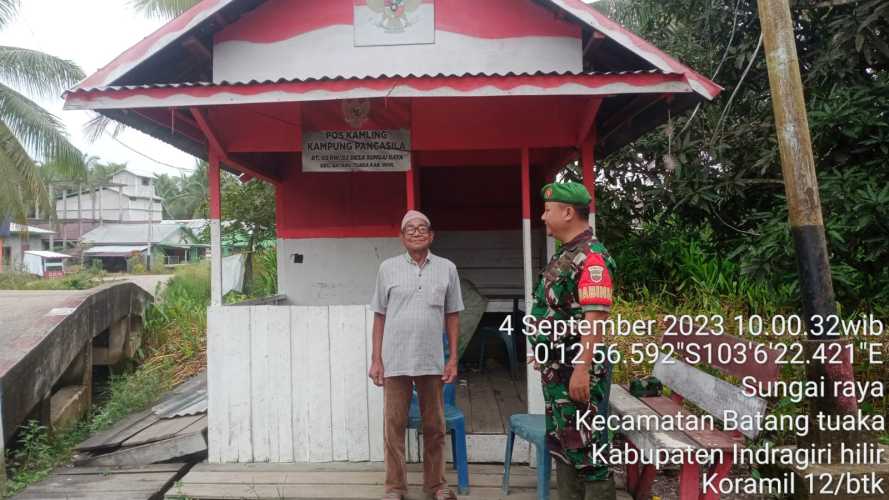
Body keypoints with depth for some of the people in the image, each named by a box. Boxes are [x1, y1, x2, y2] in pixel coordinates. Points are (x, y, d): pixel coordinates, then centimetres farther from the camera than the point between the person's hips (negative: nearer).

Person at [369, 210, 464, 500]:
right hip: (395, 361, -1)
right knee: (394, 426, 6)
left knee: (434, 427, 11)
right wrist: (376, 359, 0)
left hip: (432, 362, 1)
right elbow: (379, 316, 4)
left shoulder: (447, 269, 5)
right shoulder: (388, 268, 2)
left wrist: (453, 359, 3)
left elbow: (452, 316, 8)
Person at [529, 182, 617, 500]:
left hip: (577, 368, -10)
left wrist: (582, 370, -26)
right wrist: (545, 355, 22)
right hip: (557, 367, 10)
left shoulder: (591, 257, -17)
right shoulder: (563, 256, 13)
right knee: (561, 442, 17)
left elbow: (595, 318, -24)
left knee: (586, 447, 0)